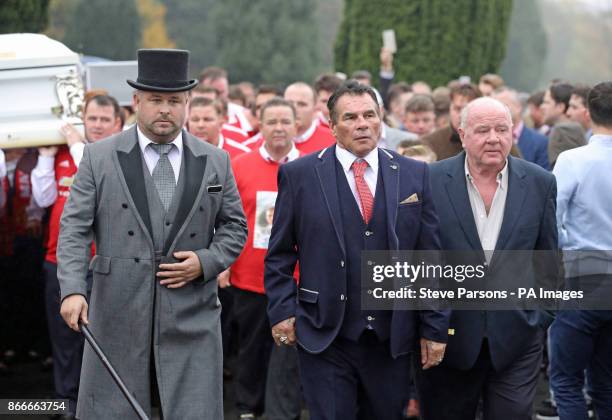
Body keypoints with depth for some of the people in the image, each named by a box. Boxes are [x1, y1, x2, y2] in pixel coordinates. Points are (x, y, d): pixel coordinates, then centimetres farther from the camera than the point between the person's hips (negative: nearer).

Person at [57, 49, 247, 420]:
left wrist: (206, 262, -5)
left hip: (192, 319, 1)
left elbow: (234, 227, 14)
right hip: (118, 316, -1)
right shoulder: (99, 158, 3)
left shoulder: (216, 162, 9)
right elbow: (75, 229, -1)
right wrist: (72, 290, -15)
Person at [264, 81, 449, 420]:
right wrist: (282, 311, -3)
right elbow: (279, 255, 5)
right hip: (325, 338, -2)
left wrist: (434, 327, 3)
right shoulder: (299, 175, 0)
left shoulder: (414, 174, 5)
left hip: (392, 340, 2)